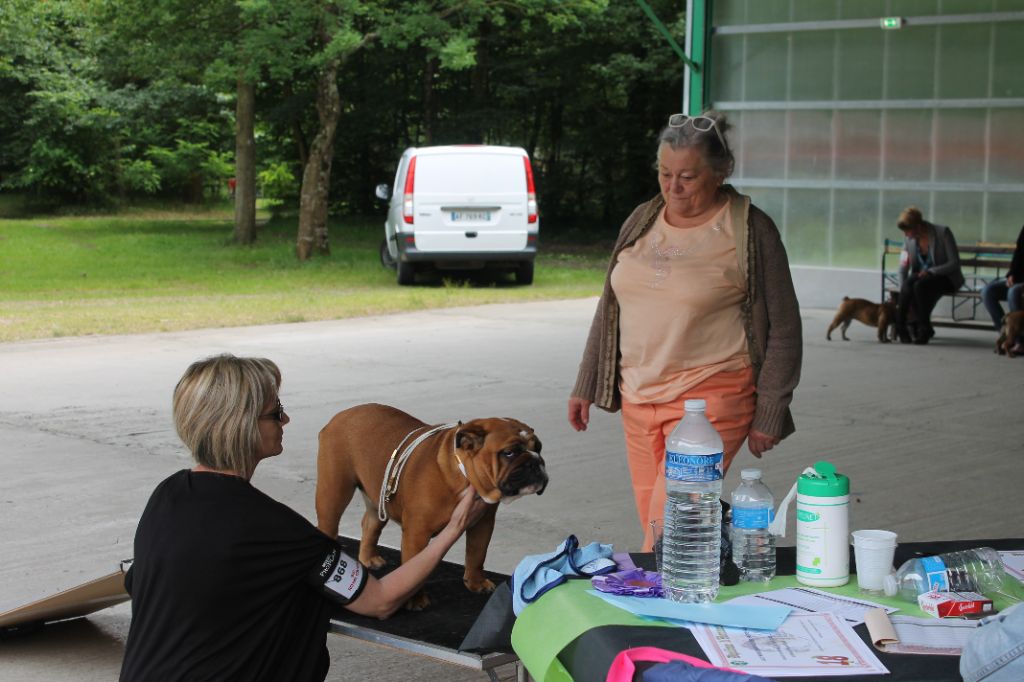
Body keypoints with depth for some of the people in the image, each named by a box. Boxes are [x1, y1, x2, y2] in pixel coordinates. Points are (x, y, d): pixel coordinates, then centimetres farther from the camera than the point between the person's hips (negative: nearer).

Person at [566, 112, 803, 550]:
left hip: (711, 400, -6)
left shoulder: (750, 231, -7)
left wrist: (769, 415, -8)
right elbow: (609, 309, 18)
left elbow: (783, 330, -5)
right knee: (652, 523, 7)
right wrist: (586, 386, 16)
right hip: (638, 398, 6)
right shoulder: (641, 222, 10)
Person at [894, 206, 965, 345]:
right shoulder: (908, 238, -3)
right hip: (921, 277, 4)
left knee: (920, 285, -35)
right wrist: (903, 296, -12)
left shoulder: (943, 232, -16)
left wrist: (930, 271, -27)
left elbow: (955, 263, -15)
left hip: (945, 278, -4)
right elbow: (903, 268, -1)